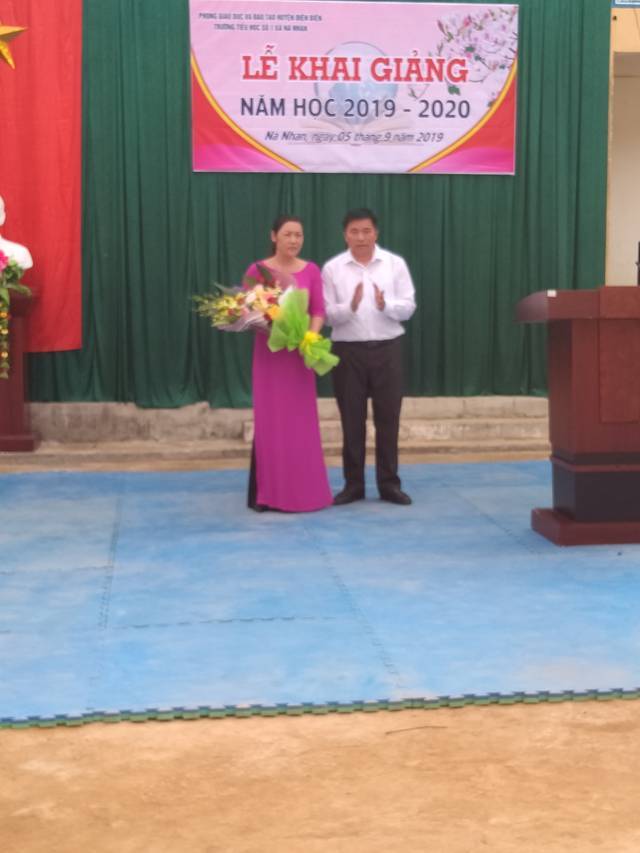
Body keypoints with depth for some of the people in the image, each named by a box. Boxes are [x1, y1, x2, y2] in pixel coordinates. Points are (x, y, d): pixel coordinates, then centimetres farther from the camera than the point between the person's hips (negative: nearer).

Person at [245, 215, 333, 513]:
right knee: (269, 421, 0)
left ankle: (303, 490, 13)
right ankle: (268, 493, 7)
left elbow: (318, 311, 2)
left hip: (300, 351, 2)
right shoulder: (257, 270, -1)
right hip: (268, 351, -2)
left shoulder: (311, 270, 5)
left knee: (301, 421, 4)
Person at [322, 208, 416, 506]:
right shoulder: (332, 268, 0)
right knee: (352, 419, 6)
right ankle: (353, 484, 16)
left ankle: (389, 483, 15)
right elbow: (327, 314, -4)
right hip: (348, 350, 0)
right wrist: (350, 306, -22)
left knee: (387, 418, 5)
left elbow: (408, 307, -1)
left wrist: (385, 305, -20)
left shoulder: (395, 264, 2)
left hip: (387, 349, 1)